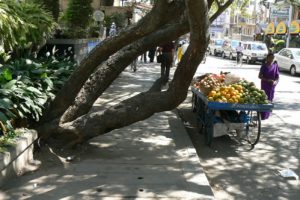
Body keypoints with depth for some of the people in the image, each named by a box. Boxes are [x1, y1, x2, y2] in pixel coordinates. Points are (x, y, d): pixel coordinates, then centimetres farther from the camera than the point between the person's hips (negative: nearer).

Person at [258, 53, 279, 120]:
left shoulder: (275, 65, 1)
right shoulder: (264, 66, -6)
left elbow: (277, 76, 5)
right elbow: (260, 76, -6)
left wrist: (276, 81, -16)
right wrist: (267, 80, -18)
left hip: (272, 85, 3)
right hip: (265, 85, -3)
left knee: (270, 100, 9)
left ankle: (267, 115, 22)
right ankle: (262, 115, 4)